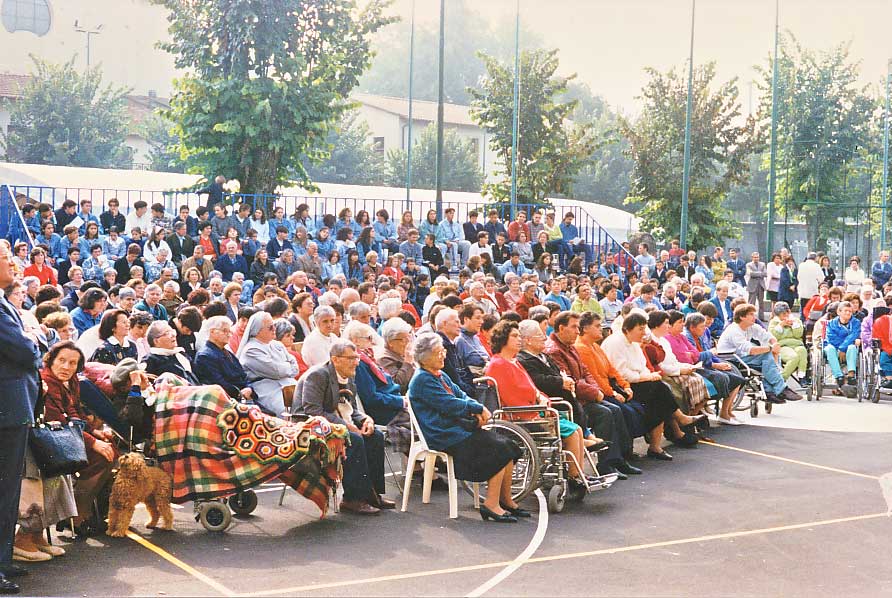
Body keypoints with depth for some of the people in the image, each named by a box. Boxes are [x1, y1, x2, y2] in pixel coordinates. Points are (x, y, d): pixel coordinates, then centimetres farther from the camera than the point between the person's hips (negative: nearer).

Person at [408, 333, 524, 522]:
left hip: (458, 426, 10)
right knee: (499, 450, -18)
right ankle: (491, 505, -15)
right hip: (444, 437, -10)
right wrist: (478, 408, -9)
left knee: (507, 447, -3)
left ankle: (506, 501, 3)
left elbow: (460, 394, 16)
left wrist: (477, 412, -4)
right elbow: (450, 405, -17)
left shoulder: (441, 375, 20)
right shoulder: (422, 380, -11)